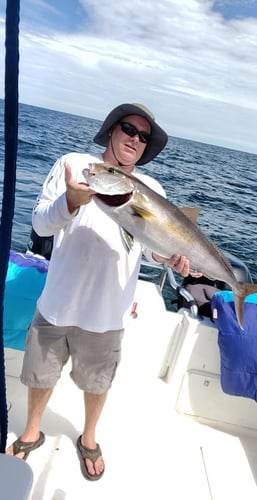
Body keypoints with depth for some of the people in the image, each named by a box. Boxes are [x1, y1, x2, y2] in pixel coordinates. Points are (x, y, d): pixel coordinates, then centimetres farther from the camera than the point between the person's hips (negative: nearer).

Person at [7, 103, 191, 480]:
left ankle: (89, 440, 50)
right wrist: (72, 201, -32)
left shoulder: (151, 190, -3)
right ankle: (31, 434, 49)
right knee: (41, 374, 20)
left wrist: (172, 257, -26)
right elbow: (40, 223, -12)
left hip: (106, 311, 1)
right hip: (57, 302, 0)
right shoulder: (73, 165, -6)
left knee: (96, 382, 20)